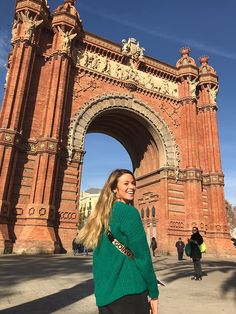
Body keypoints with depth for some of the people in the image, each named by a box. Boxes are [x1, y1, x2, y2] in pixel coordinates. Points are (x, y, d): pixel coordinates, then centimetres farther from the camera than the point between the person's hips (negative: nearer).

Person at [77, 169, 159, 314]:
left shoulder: (102, 215, 10)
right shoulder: (128, 211, -14)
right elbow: (142, 255, -16)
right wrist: (154, 293, -6)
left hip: (105, 292, 7)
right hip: (128, 292, -7)